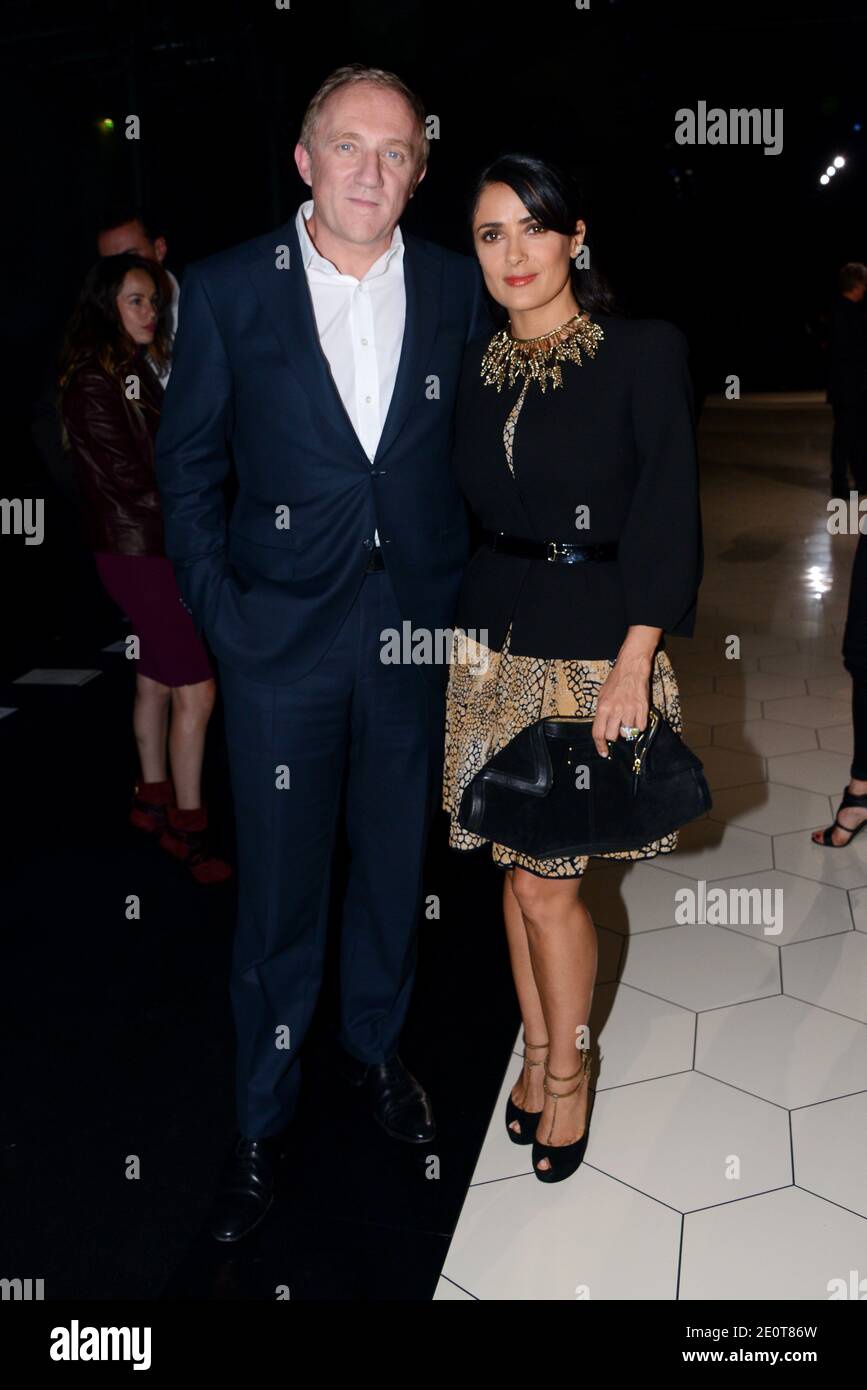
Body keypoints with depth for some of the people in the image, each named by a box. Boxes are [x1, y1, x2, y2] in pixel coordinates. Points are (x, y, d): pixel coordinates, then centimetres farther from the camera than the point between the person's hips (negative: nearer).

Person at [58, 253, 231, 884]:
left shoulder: (150, 366, 13)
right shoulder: (93, 382, -13)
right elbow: (128, 481, -16)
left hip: (165, 547, 8)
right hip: (137, 552, -8)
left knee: (156, 679, 17)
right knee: (195, 691, -7)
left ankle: (153, 800, 31)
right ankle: (188, 826, 4)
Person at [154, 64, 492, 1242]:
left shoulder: (459, 287, 3)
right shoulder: (227, 290, -3)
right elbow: (188, 460, 1)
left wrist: (471, 594, 2)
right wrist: (217, 607, -6)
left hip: (417, 631, 2)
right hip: (282, 636, -2)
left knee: (394, 860, 17)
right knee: (278, 890, 7)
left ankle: (374, 1046, 42)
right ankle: (265, 1118, 28)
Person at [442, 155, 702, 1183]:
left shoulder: (645, 353, -6)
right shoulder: (478, 369, 8)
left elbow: (667, 521, -10)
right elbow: (468, 513, 13)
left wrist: (630, 665, -16)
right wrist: (466, 624, 5)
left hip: (596, 647, -4)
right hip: (496, 645, 5)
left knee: (546, 882, -1)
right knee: (519, 870, 12)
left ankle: (568, 1069, 24)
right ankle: (537, 1048, 33)